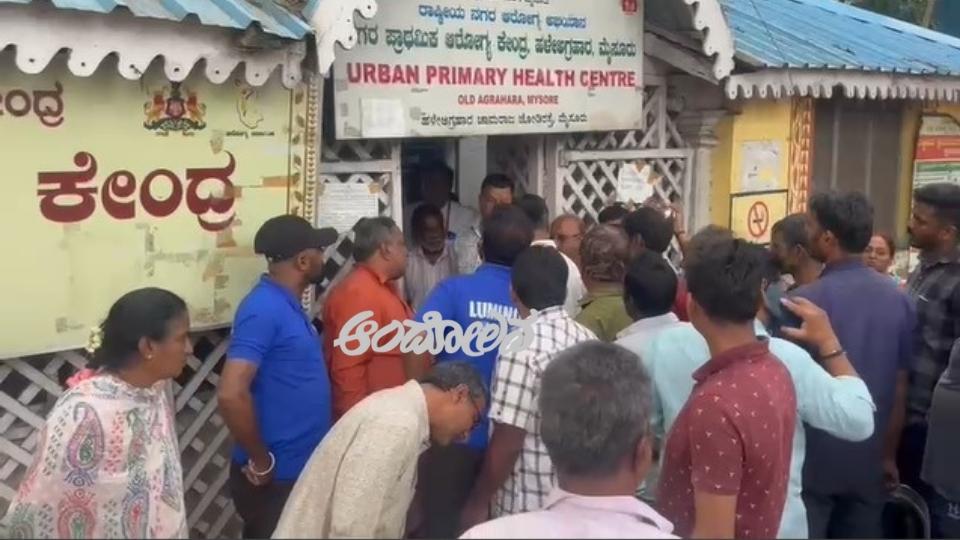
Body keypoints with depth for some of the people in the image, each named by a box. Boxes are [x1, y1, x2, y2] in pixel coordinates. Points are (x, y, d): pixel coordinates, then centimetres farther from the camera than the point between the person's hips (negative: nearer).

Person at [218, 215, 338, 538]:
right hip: (275, 477, -9)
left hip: (300, 469, 9)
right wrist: (261, 461, -19)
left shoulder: (288, 305, 8)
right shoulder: (265, 308, -21)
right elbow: (231, 394, -30)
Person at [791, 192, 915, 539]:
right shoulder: (899, 300, -2)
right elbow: (899, 389, 3)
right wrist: (889, 456, 14)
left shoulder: (803, 301, -16)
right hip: (869, 461, 4)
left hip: (812, 459, -4)